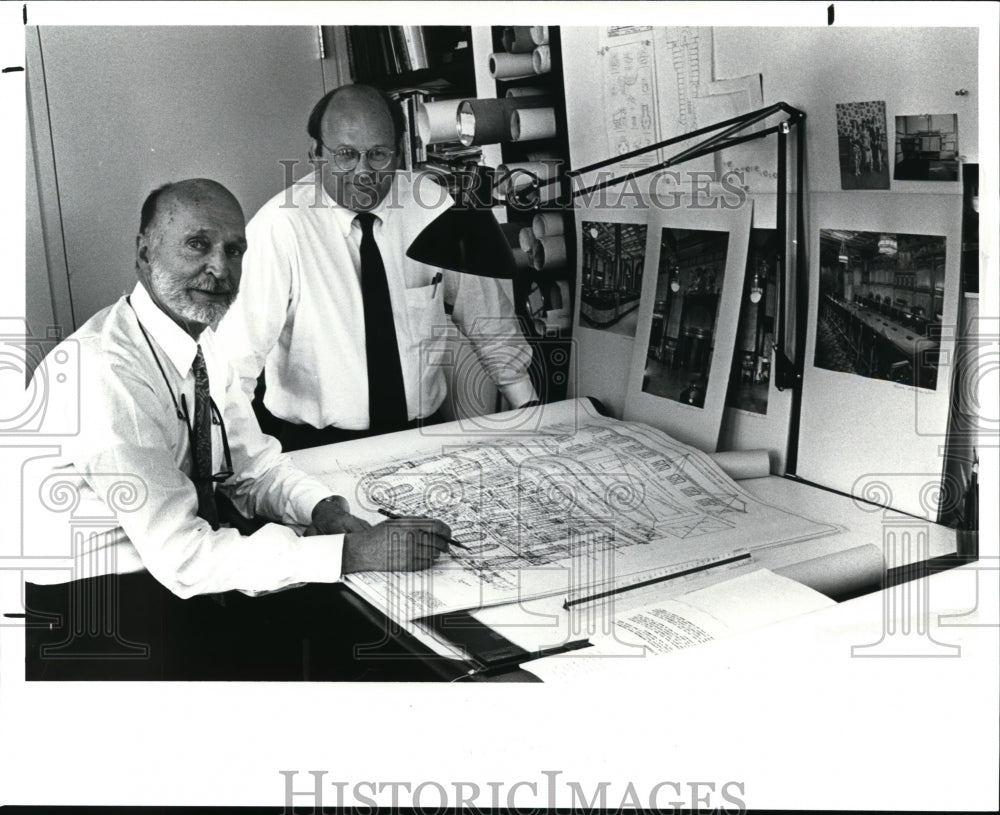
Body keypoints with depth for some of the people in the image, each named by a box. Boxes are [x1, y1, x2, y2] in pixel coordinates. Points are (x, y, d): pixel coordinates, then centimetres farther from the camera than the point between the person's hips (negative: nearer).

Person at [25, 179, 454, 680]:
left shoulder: (201, 343, 1)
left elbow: (255, 465, 7)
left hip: (181, 569, 8)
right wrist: (356, 552, -31)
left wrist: (330, 513, -15)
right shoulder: (106, 371, -26)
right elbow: (180, 554, -28)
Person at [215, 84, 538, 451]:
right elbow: (239, 351, -14)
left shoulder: (430, 204, 0)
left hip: (423, 432, 4)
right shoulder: (279, 225, -11)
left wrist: (527, 409, 10)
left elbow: (485, 313, 10)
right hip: (316, 444, -3)